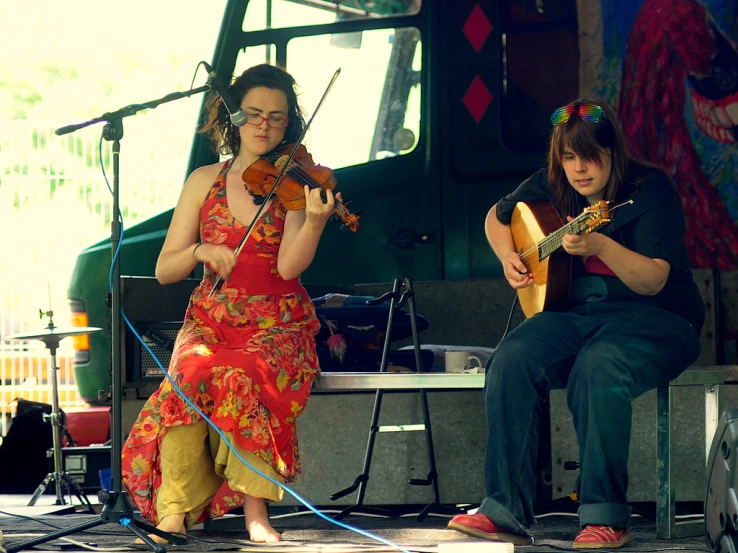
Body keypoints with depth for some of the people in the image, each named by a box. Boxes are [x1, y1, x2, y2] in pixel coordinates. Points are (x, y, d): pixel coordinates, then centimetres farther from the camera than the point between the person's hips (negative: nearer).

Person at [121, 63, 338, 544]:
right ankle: (175, 510, -29)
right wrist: (200, 251, -11)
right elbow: (165, 271, 9)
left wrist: (315, 220, -31)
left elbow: (289, 266, -14)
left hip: (277, 327, -2)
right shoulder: (205, 181, 10)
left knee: (246, 375, -35)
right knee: (190, 373, -32)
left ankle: (255, 507, -29)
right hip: (211, 321, 2)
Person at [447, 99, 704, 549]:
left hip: (653, 317, -5)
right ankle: (506, 513, -25)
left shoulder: (650, 188, -10)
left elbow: (654, 281, -19)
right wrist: (508, 257, 7)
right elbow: (498, 217, 28)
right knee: (512, 362, -26)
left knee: (598, 369, -38)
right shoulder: (550, 187, 6)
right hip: (575, 311, 5)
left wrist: (600, 246, -35)